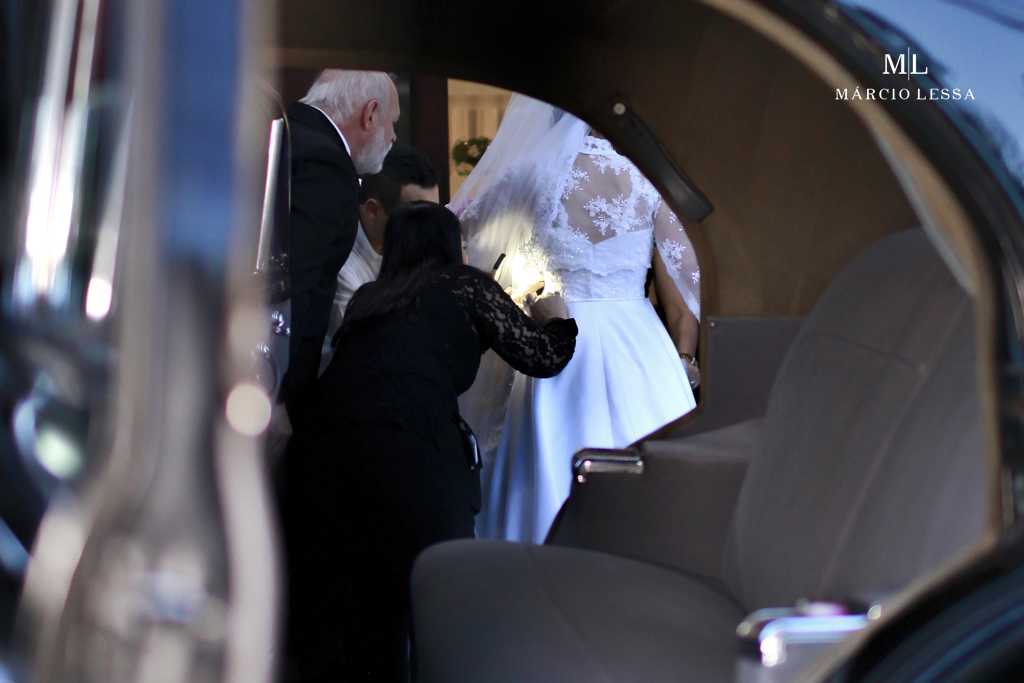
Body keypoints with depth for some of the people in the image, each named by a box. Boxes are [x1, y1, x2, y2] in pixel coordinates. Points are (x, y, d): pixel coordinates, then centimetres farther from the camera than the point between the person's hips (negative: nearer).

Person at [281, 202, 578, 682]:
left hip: (320, 451, 5)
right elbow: (543, 357, 14)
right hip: (410, 457, -5)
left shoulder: (367, 298, 27)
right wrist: (552, 319, 37)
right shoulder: (464, 284, 15)